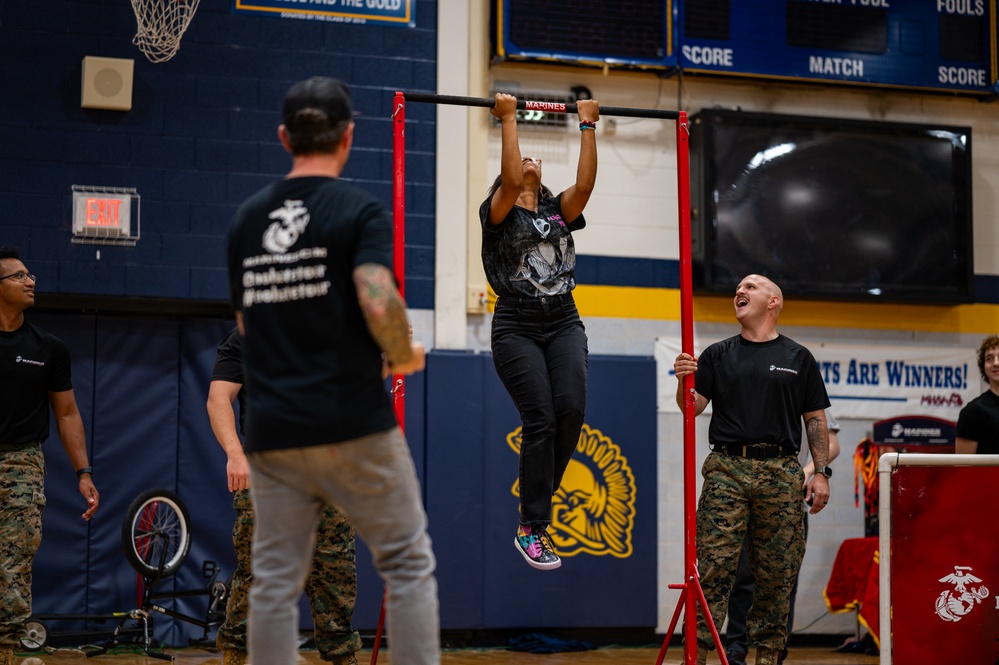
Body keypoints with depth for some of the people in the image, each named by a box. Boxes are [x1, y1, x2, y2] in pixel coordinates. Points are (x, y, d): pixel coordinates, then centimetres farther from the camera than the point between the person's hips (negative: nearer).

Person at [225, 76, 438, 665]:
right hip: (353, 424, -5)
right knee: (408, 563, 5)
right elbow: (379, 304, -20)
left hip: (271, 431, 5)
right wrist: (405, 356, -2)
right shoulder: (360, 209, -6)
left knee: (276, 583, 7)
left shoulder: (246, 219, 11)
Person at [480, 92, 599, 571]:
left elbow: (585, 182, 0)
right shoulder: (498, 215, 5)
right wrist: (509, 120, -7)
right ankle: (531, 529, -3)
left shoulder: (558, 212, 16)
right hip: (517, 328, -4)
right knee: (540, 419, -13)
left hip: (563, 324, 4)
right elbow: (510, 179, -14)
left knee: (571, 408, -17)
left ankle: (538, 496, 7)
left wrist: (588, 125, 2)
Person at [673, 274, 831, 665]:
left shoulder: (797, 358, 12)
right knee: (713, 567, -7)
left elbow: (815, 419, 9)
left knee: (776, 574, 2)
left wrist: (821, 473, 0)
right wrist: (684, 383, -17)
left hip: (780, 473, 0)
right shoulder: (718, 355, 13)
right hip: (727, 471, 0)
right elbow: (693, 406, 4)